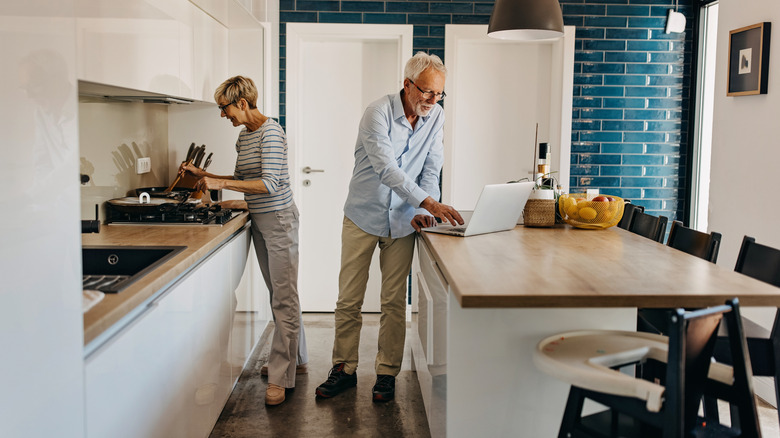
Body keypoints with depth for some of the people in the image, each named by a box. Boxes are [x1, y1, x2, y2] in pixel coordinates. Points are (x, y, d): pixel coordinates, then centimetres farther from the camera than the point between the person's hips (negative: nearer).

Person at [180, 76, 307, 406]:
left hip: (279, 220, -9)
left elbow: (270, 183, -22)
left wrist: (220, 183, -22)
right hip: (259, 221, 9)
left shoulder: (270, 132, -15)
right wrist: (205, 175, 16)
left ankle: (279, 377, -5)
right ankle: (296, 360, 26)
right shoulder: (244, 135, 13)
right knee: (279, 295, 14)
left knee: (284, 298, -6)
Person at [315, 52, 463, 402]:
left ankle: (387, 373, 18)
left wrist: (421, 212, -17)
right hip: (363, 216, -3)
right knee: (349, 300, 4)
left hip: (403, 221, 3)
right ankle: (344, 369, 19)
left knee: (395, 302, 5)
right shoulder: (378, 114, -18)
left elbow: (431, 170, -1)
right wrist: (429, 203, -38)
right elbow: (387, 169, -29)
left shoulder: (436, 117, -3)